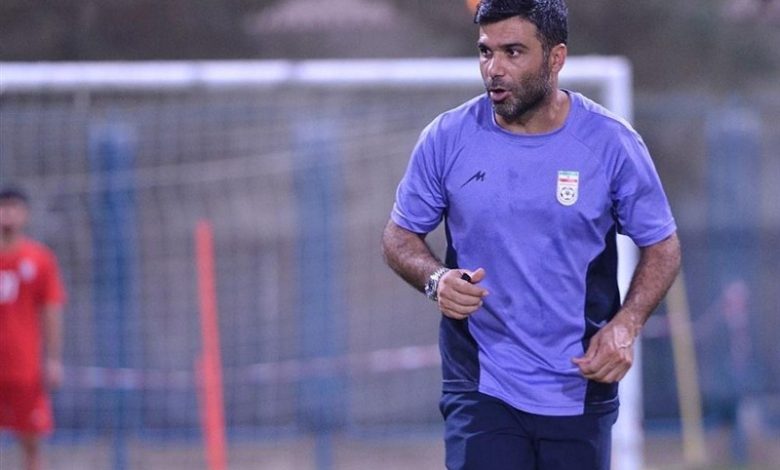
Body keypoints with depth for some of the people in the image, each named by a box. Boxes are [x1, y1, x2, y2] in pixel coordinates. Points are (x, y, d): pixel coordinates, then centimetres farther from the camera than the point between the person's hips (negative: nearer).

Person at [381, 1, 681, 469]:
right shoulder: (447, 139, -3)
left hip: (581, 391, 1)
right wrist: (435, 279, -14)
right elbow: (400, 234, 8)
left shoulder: (611, 142, -4)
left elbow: (662, 246, 5)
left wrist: (625, 326, -12)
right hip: (481, 391, -1)